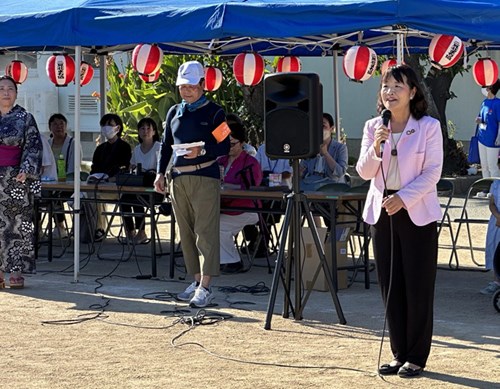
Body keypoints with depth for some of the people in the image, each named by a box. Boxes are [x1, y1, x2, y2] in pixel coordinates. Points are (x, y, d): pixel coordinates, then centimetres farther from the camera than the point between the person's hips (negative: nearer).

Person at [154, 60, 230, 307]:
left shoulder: (213, 112, 0)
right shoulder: (174, 112, 16)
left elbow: (224, 147, -3)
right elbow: (166, 146, 18)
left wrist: (202, 151, -19)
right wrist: (160, 173, 7)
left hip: (205, 178, -6)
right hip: (179, 178, 6)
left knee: (205, 232, -10)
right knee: (186, 232, 8)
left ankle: (205, 287, -12)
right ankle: (196, 280, 17)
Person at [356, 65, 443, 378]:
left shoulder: (429, 127, -5)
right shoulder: (373, 127, 6)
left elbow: (432, 172, -10)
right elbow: (364, 172, 0)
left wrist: (404, 198, -20)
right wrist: (376, 147, -18)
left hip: (417, 213, -4)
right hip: (382, 211, 4)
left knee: (418, 286, -1)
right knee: (390, 285, 7)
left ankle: (416, 357, 8)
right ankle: (399, 354, 17)